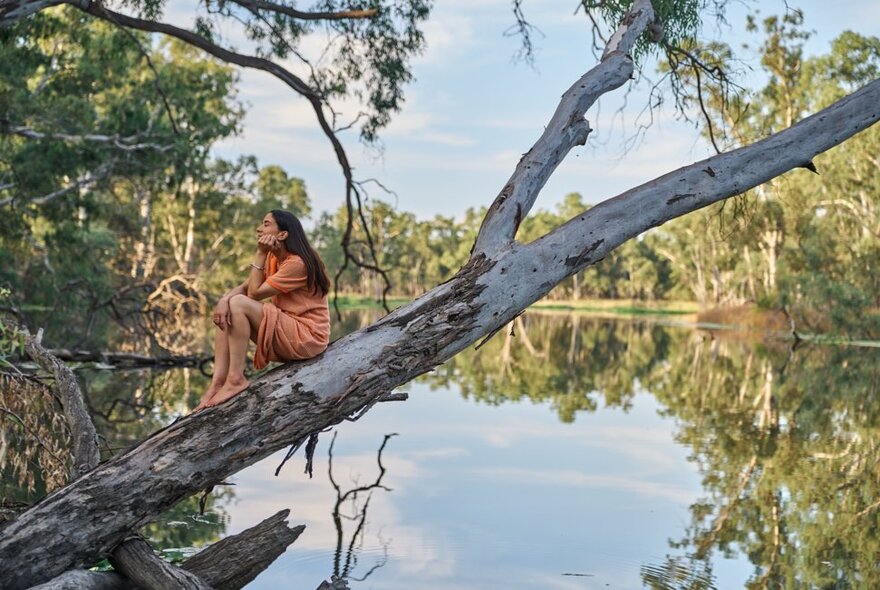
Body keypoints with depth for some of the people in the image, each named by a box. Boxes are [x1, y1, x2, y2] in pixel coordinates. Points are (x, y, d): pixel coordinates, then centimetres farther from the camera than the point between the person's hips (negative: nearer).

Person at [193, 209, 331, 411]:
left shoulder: (297, 264, -18)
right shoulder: (273, 258, 11)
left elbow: (254, 293, -18)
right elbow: (243, 287, 2)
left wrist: (260, 254, -14)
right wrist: (223, 300, -19)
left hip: (307, 336, -9)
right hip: (284, 330, 9)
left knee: (239, 304, -21)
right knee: (224, 312, -3)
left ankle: (235, 379, -20)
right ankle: (218, 382, -16)